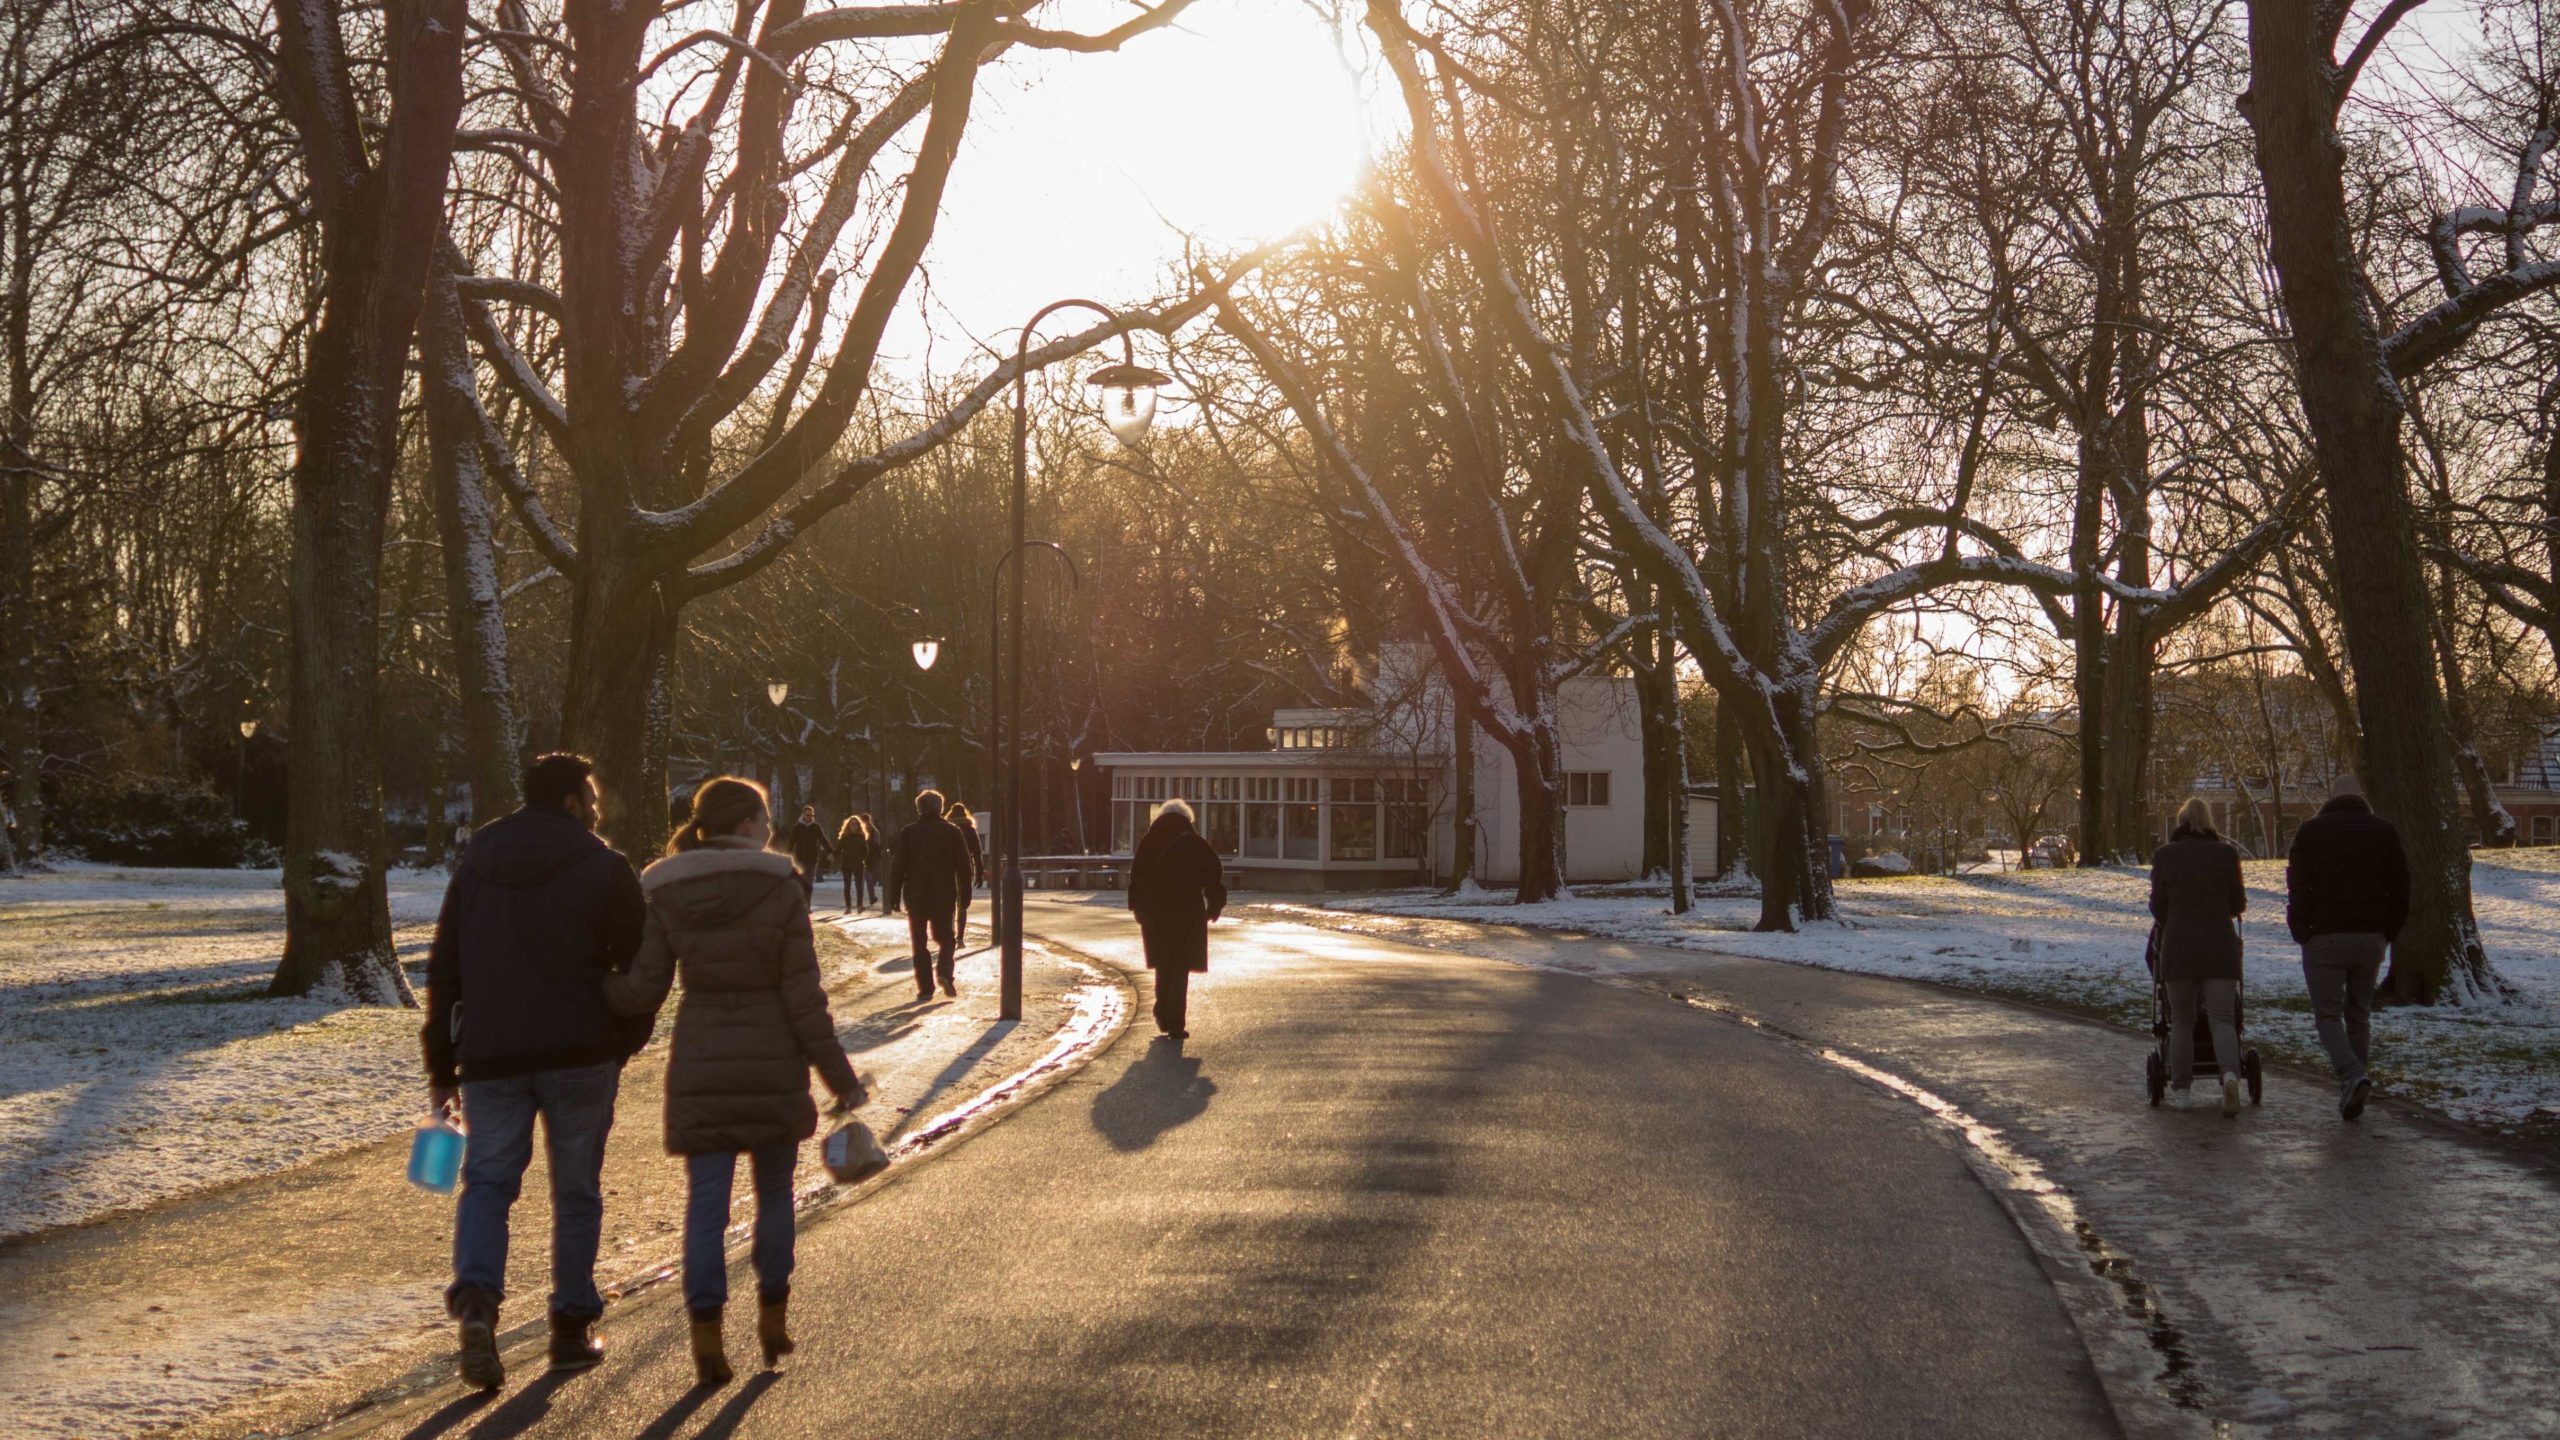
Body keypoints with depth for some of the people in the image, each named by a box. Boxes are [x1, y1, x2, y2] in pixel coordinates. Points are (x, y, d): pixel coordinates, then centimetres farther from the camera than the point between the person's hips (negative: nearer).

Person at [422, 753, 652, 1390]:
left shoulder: (474, 865, 11)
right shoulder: (605, 868, -2)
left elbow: (443, 971, 12)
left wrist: (441, 1066, 15)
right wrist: (624, 1039, 13)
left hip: (491, 1056, 2)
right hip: (580, 1056, -2)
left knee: (487, 1180, 6)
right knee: (576, 1192, 9)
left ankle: (476, 1298, -18)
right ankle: (571, 1326, 14)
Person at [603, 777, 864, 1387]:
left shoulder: (663, 895, -3)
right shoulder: (781, 889, -8)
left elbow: (641, 993, -5)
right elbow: (803, 995, -8)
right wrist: (838, 1074, -1)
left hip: (700, 1066, 1)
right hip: (773, 1063, -1)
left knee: (706, 1202, 4)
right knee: (774, 1194, 16)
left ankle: (707, 1338, -2)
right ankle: (773, 1321, 23)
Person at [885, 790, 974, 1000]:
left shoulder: (908, 833, 0)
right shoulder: (952, 832, 1)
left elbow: (897, 867, -1)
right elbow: (963, 866, 0)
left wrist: (894, 896, 5)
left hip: (915, 896, 0)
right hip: (944, 896, 0)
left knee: (919, 942, 7)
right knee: (944, 937, 12)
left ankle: (925, 987, 1)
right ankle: (944, 971, -15)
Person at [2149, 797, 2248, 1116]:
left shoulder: (2164, 856, -1)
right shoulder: (2226, 853, -1)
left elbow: (2158, 907, 4)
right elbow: (2238, 904, 5)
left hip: (2178, 947, 0)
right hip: (2220, 946, 0)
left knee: (2181, 1020, 11)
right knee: (2222, 1018, 1)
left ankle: (2180, 1089, 13)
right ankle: (2230, 1075, -24)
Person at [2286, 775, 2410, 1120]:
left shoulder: (2310, 831, 1)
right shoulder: (2384, 831, 8)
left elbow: (2297, 888, -4)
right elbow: (2400, 890, 5)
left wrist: (2301, 933, 3)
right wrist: (2387, 933, 13)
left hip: (2324, 937, -3)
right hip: (2371, 938, 3)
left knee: (2328, 1014, 0)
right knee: (2359, 1014, 14)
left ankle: (2352, 1075, -23)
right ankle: (2354, 1091, 15)